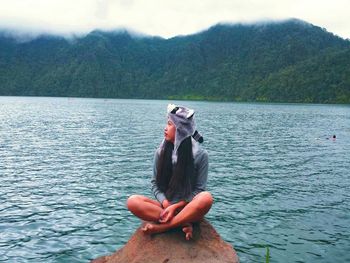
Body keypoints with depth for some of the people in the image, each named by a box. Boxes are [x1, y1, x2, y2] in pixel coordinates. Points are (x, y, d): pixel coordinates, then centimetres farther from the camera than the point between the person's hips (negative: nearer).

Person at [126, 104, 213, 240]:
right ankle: (183, 224, -24)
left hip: (188, 208, -2)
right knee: (132, 201, -23)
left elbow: (199, 189, -6)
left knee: (206, 198, -35)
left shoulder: (200, 154, -7)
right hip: (165, 205, 3)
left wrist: (176, 207, -17)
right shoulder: (161, 152, 2)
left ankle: (161, 227, -25)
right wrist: (166, 204, -14)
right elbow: (155, 183, 4)